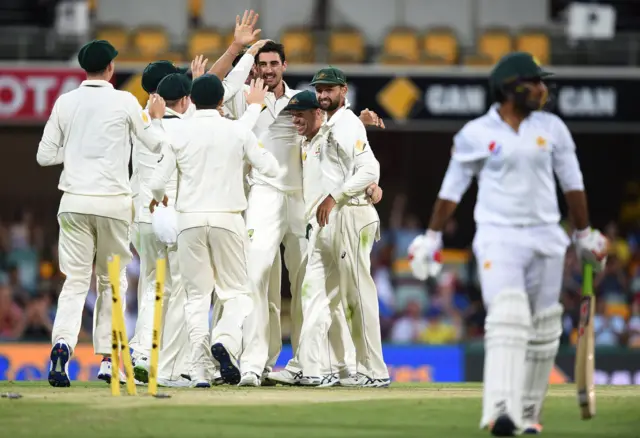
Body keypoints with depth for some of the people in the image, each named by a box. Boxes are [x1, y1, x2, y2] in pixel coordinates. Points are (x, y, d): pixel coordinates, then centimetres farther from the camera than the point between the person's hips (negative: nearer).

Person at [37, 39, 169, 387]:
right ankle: (107, 357, 14)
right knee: (111, 280, 12)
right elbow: (156, 144, 7)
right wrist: (156, 118, 25)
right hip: (113, 202, -2)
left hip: (74, 202, 2)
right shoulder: (125, 102, -4)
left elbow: (45, 156, 7)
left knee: (75, 280, 2)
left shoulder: (65, 103, 3)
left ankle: (62, 344, -21)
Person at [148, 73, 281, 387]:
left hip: (190, 219, 1)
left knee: (197, 294, 8)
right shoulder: (238, 131, -2)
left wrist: (158, 198, 26)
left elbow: (157, 182, 1)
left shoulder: (179, 132, 0)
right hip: (227, 218, -1)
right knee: (236, 290, 9)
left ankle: (200, 371, -2)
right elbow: (271, 169, 2)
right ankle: (225, 341, -21)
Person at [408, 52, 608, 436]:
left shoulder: (552, 128, 7)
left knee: (543, 330, 6)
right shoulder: (475, 134, -2)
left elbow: (572, 183, 13)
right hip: (498, 238, -4)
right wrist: (431, 238, 5)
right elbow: (452, 188, 5)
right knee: (507, 318, -21)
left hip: (546, 238, 4)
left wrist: (585, 235, 15)